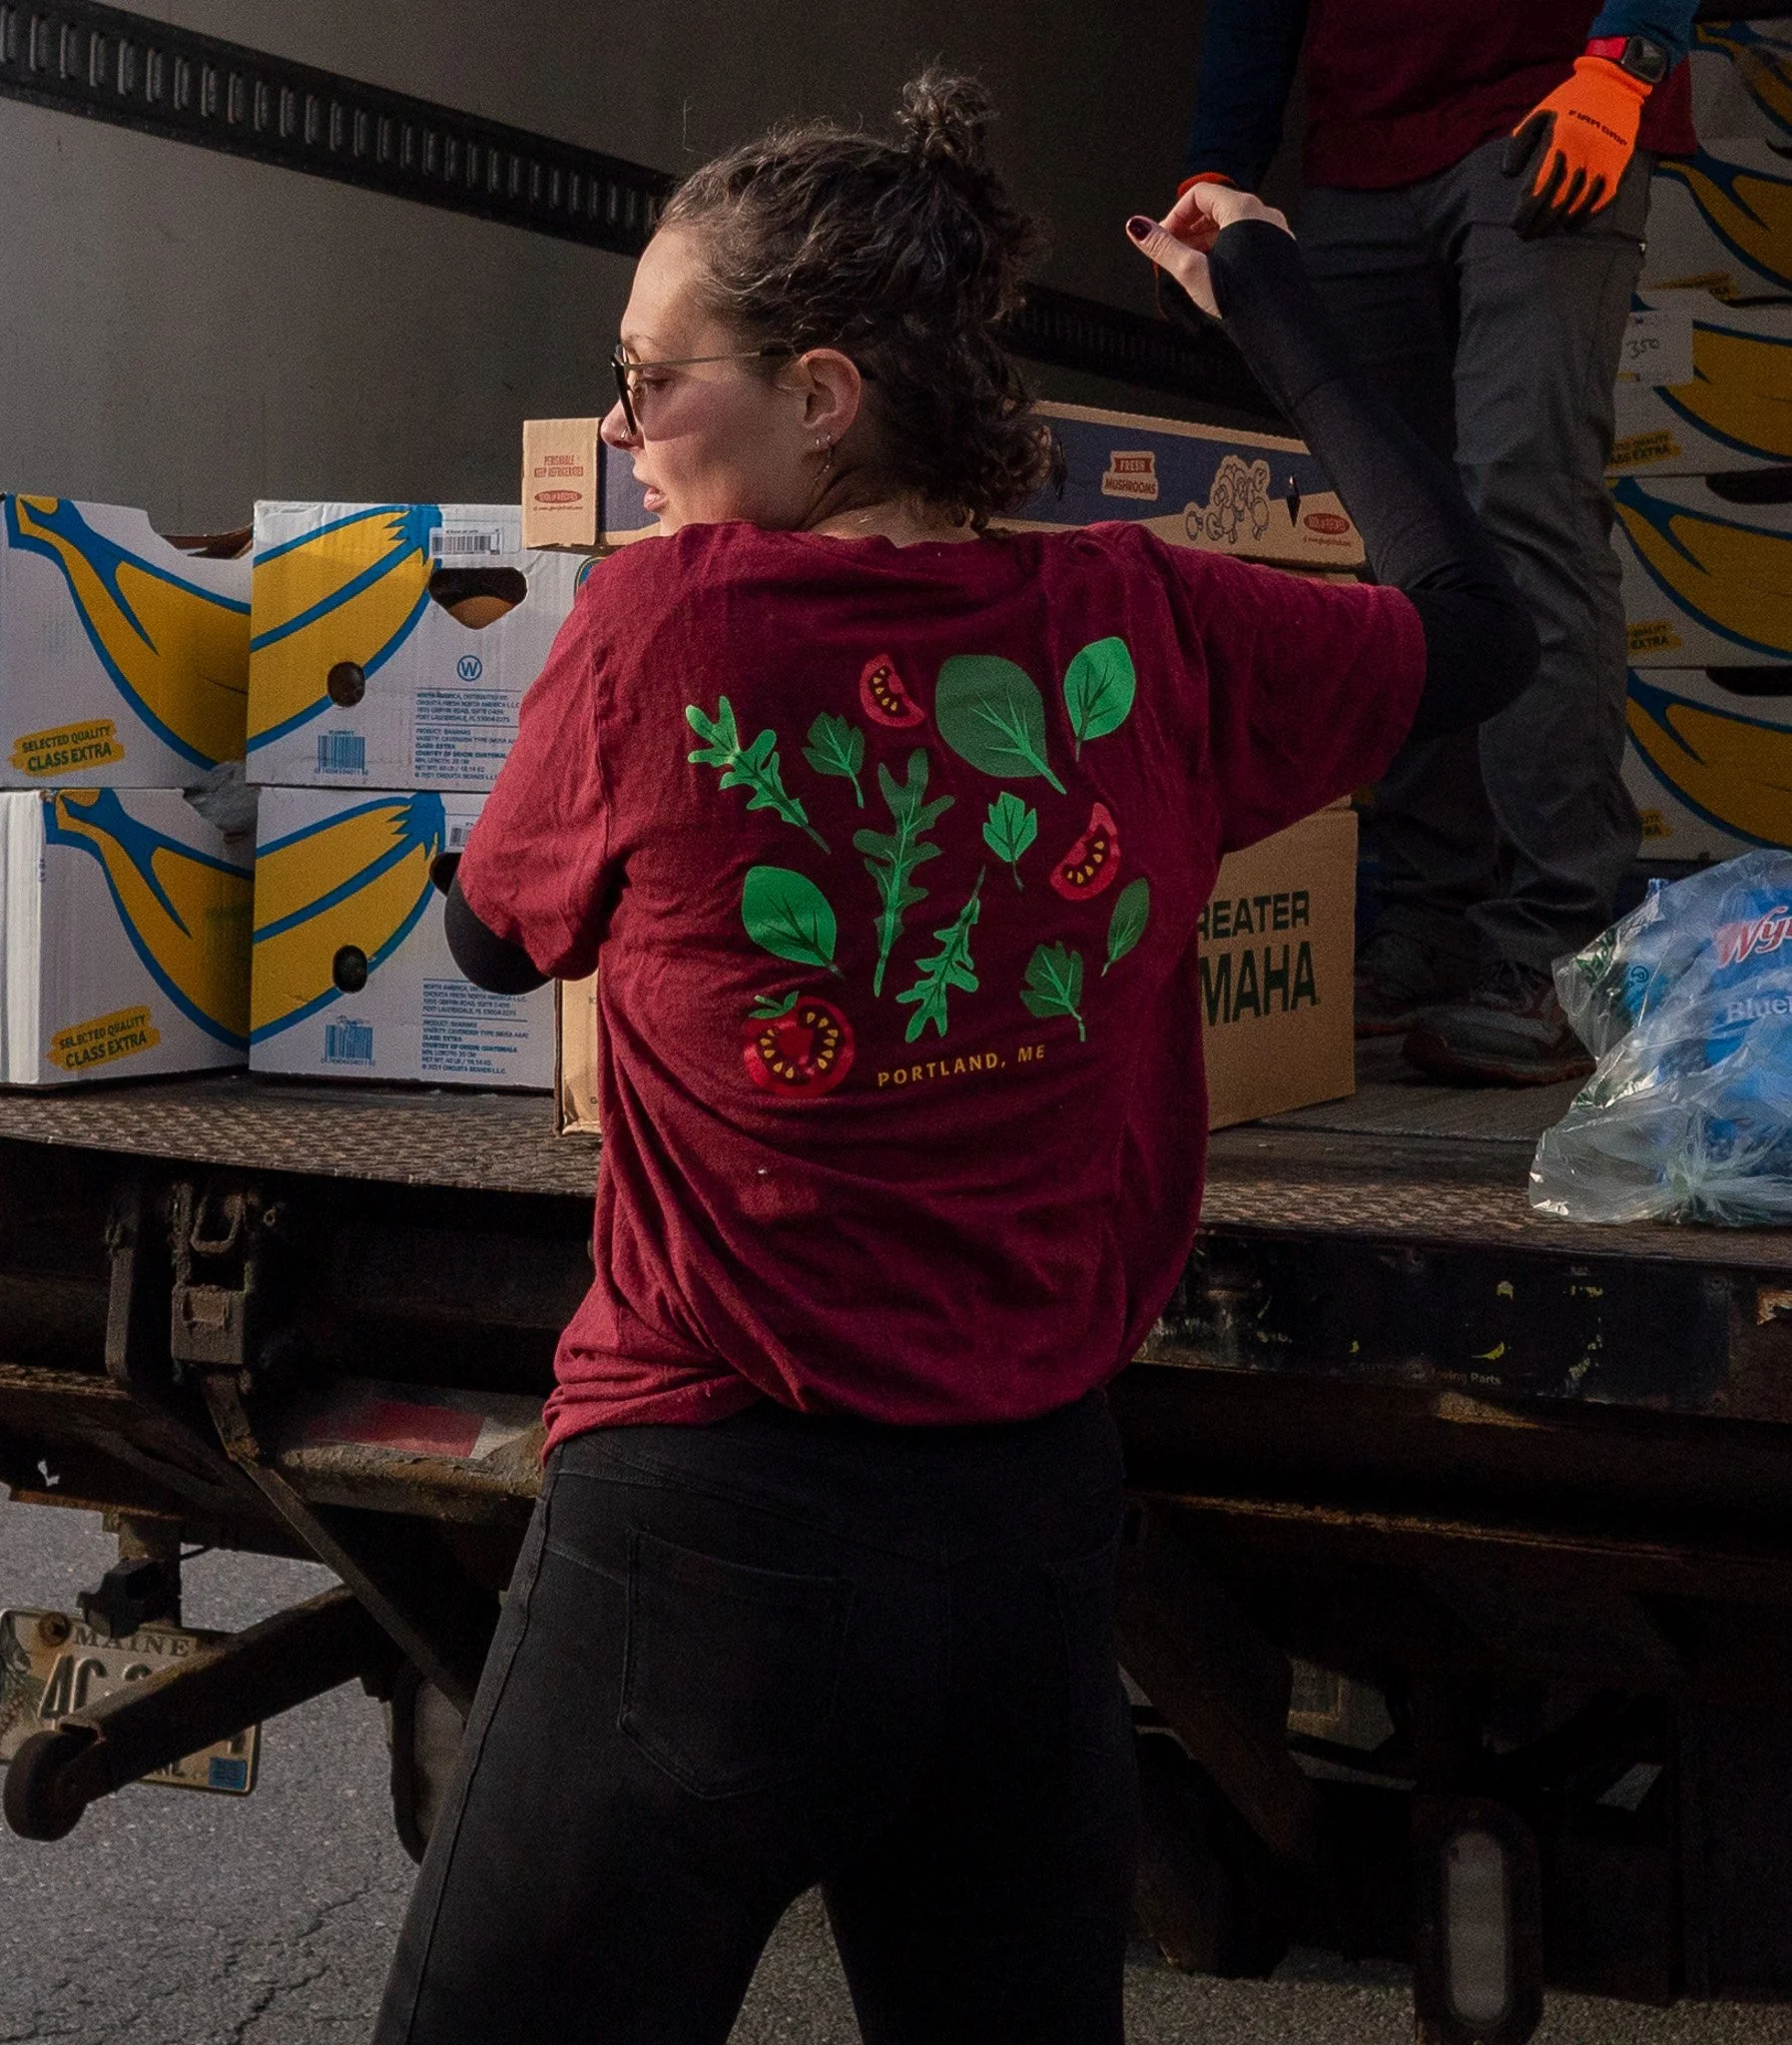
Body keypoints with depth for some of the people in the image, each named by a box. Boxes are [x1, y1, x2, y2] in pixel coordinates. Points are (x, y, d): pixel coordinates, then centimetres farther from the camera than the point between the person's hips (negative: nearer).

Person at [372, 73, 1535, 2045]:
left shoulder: (655, 625, -11)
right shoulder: (1144, 634, -2)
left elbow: (493, 935, 7)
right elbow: (1476, 631, 16)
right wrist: (1265, 294, 23)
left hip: (710, 1528, -4)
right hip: (1039, 1518, 4)